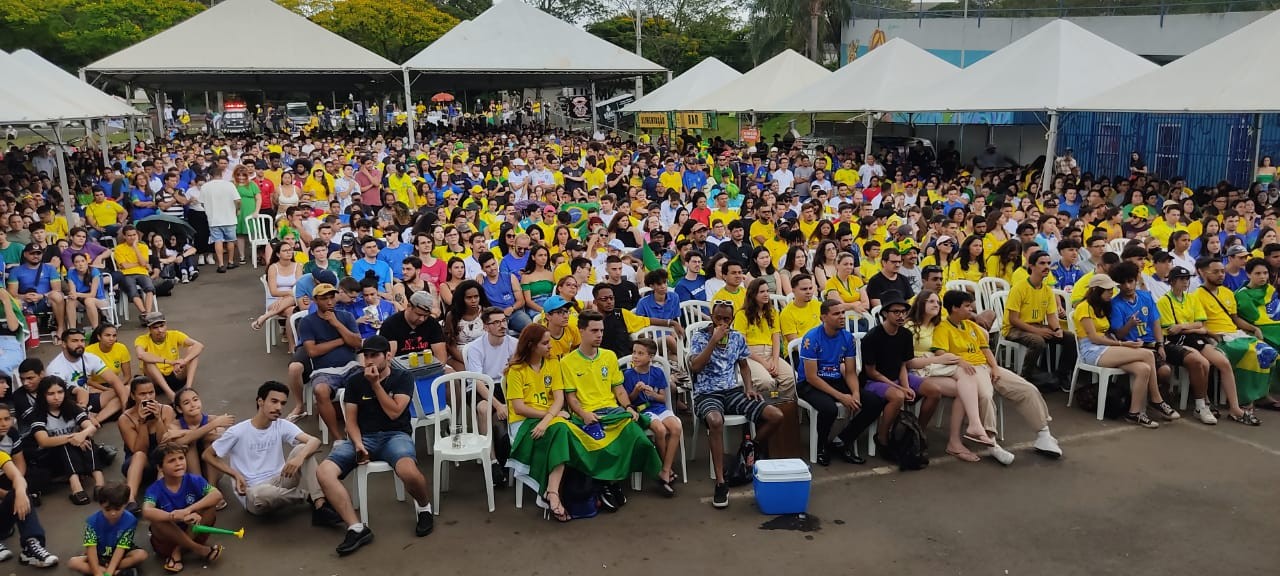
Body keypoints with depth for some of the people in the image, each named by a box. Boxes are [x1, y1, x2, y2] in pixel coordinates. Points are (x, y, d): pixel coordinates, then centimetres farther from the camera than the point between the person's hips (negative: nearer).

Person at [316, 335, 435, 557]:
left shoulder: (403, 378, 3)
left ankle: (424, 507, -2)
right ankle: (357, 529, -21)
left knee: (408, 471, -38)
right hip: (364, 437, 3)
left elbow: (394, 412, -9)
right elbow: (351, 421, 6)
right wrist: (358, 444, -12)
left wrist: (375, 384, -10)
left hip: (395, 435, -3)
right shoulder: (354, 381, 8)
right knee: (324, 472, -26)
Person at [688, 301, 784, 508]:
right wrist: (714, 340, -20)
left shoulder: (738, 337, 10)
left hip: (733, 391, 5)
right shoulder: (698, 336, -3)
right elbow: (695, 366, -17)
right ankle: (721, 483, -33)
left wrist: (749, 387, 4)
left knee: (776, 415, -12)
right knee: (716, 421, -41)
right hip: (707, 394, -5)